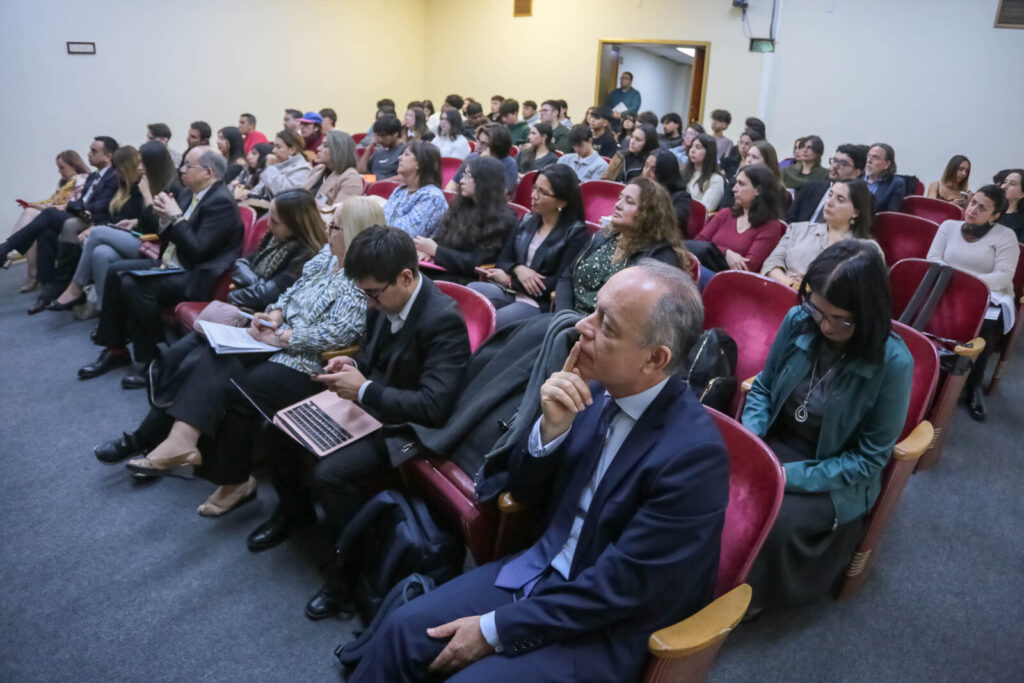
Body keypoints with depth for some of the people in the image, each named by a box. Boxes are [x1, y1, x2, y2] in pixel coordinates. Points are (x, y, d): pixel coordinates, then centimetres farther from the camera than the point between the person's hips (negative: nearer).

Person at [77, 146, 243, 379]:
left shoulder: (221, 201, -17)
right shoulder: (189, 195, 12)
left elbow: (197, 250, -22)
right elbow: (171, 237, 17)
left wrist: (175, 216, -15)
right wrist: (165, 217, -2)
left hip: (197, 278, -10)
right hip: (173, 265, 10)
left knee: (134, 285, -24)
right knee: (116, 271, 2)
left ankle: (151, 359, -7)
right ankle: (115, 349, 8)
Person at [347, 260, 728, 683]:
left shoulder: (694, 454, -26)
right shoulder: (599, 391, -7)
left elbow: (620, 588, -22)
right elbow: (525, 493, 3)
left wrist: (494, 629, -16)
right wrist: (550, 426, -18)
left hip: (608, 631, -5)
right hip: (540, 571, 6)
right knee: (401, 630, -1)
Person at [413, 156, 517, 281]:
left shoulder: (502, 221, -7)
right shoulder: (461, 207, 16)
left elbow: (476, 263, -12)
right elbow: (439, 238, 17)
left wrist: (436, 250, -13)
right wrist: (429, 250, -6)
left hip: (470, 282, -7)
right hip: (441, 272, 7)